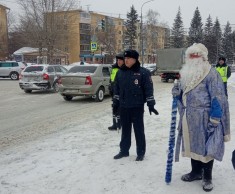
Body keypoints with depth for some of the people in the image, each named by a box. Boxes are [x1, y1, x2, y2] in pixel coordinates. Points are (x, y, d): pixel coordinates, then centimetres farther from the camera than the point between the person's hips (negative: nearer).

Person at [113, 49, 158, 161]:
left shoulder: (143, 72, -8)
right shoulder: (120, 72, 8)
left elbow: (149, 89, -8)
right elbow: (117, 89, 15)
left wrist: (150, 104, -10)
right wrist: (115, 103, 15)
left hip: (137, 106, -5)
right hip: (123, 106, 5)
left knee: (139, 130, 4)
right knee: (125, 130, 14)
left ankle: (140, 152, 15)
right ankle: (124, 150, 26)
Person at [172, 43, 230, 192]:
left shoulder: (211, 73, -11)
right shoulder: (187, 73, 13)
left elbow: (218, 97, -15)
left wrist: (215, 118, -20)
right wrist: (178, 93, 2)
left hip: (204, 117, -7)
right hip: (189, 117, 7)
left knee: (206, 146, 2)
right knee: (193, 145, 16)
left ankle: (207, 177, 18)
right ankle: (196, 171, 34)